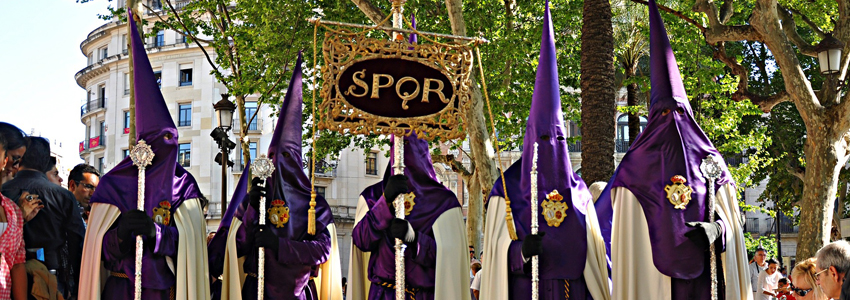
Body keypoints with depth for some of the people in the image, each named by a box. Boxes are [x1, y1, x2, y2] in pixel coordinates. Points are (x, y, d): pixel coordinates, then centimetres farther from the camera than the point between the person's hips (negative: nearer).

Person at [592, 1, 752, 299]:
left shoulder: (709, 159, 11)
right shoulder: (638, 163, 6)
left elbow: (728, 217, 11)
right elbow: (625, 227, 4)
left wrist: (715, 229, -8)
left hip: (703, 270, 2)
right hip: (653, 269, -2)